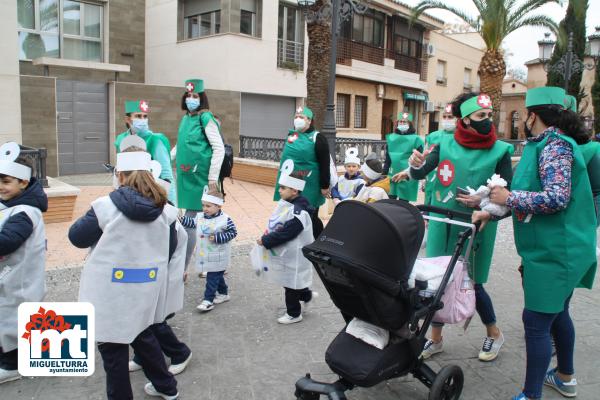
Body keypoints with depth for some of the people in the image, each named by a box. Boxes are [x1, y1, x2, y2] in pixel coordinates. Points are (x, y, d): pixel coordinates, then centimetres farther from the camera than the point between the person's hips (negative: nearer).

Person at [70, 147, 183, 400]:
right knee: (142, 334, 26)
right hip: (147, 288, 5)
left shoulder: (106, 206, -18)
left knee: (113, 346, 12)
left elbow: (77, 237, -4)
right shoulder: (165, 210, -4)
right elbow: (171, 250, 6)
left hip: (112, 291, -5)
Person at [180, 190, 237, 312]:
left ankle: (208, 300, 3)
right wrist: (181, 219, 2)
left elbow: (233, 232, -13)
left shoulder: (225, 219, -16)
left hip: (217, 257, -7)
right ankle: (223, 294, 37)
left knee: (212, 278, -3)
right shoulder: (200, 217, 2)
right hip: (205, 255, 7)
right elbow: (192, 223, 16)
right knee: (217, 276, 20)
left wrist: (217, 238, -21)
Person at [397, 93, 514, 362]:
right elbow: (420, 174, -9)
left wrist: (484, 202, -18)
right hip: (442, 223, 2)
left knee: (471, 283, 4)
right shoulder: (446, 144, -1)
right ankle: (435, 338, 26)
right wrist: (415, 165, -32)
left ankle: (494, 334, 33)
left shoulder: (499, 151, -4)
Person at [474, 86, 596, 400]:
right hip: (558, 250, 10)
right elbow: (529, 194, 16)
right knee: (556, 313, 23)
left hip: (554, 253, -10)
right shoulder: (547, 144, 12)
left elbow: (556, 198, -28)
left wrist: (509, 197, -18)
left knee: (536, 321, -3)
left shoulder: (554, 146, -17)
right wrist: (490, 212, 10)